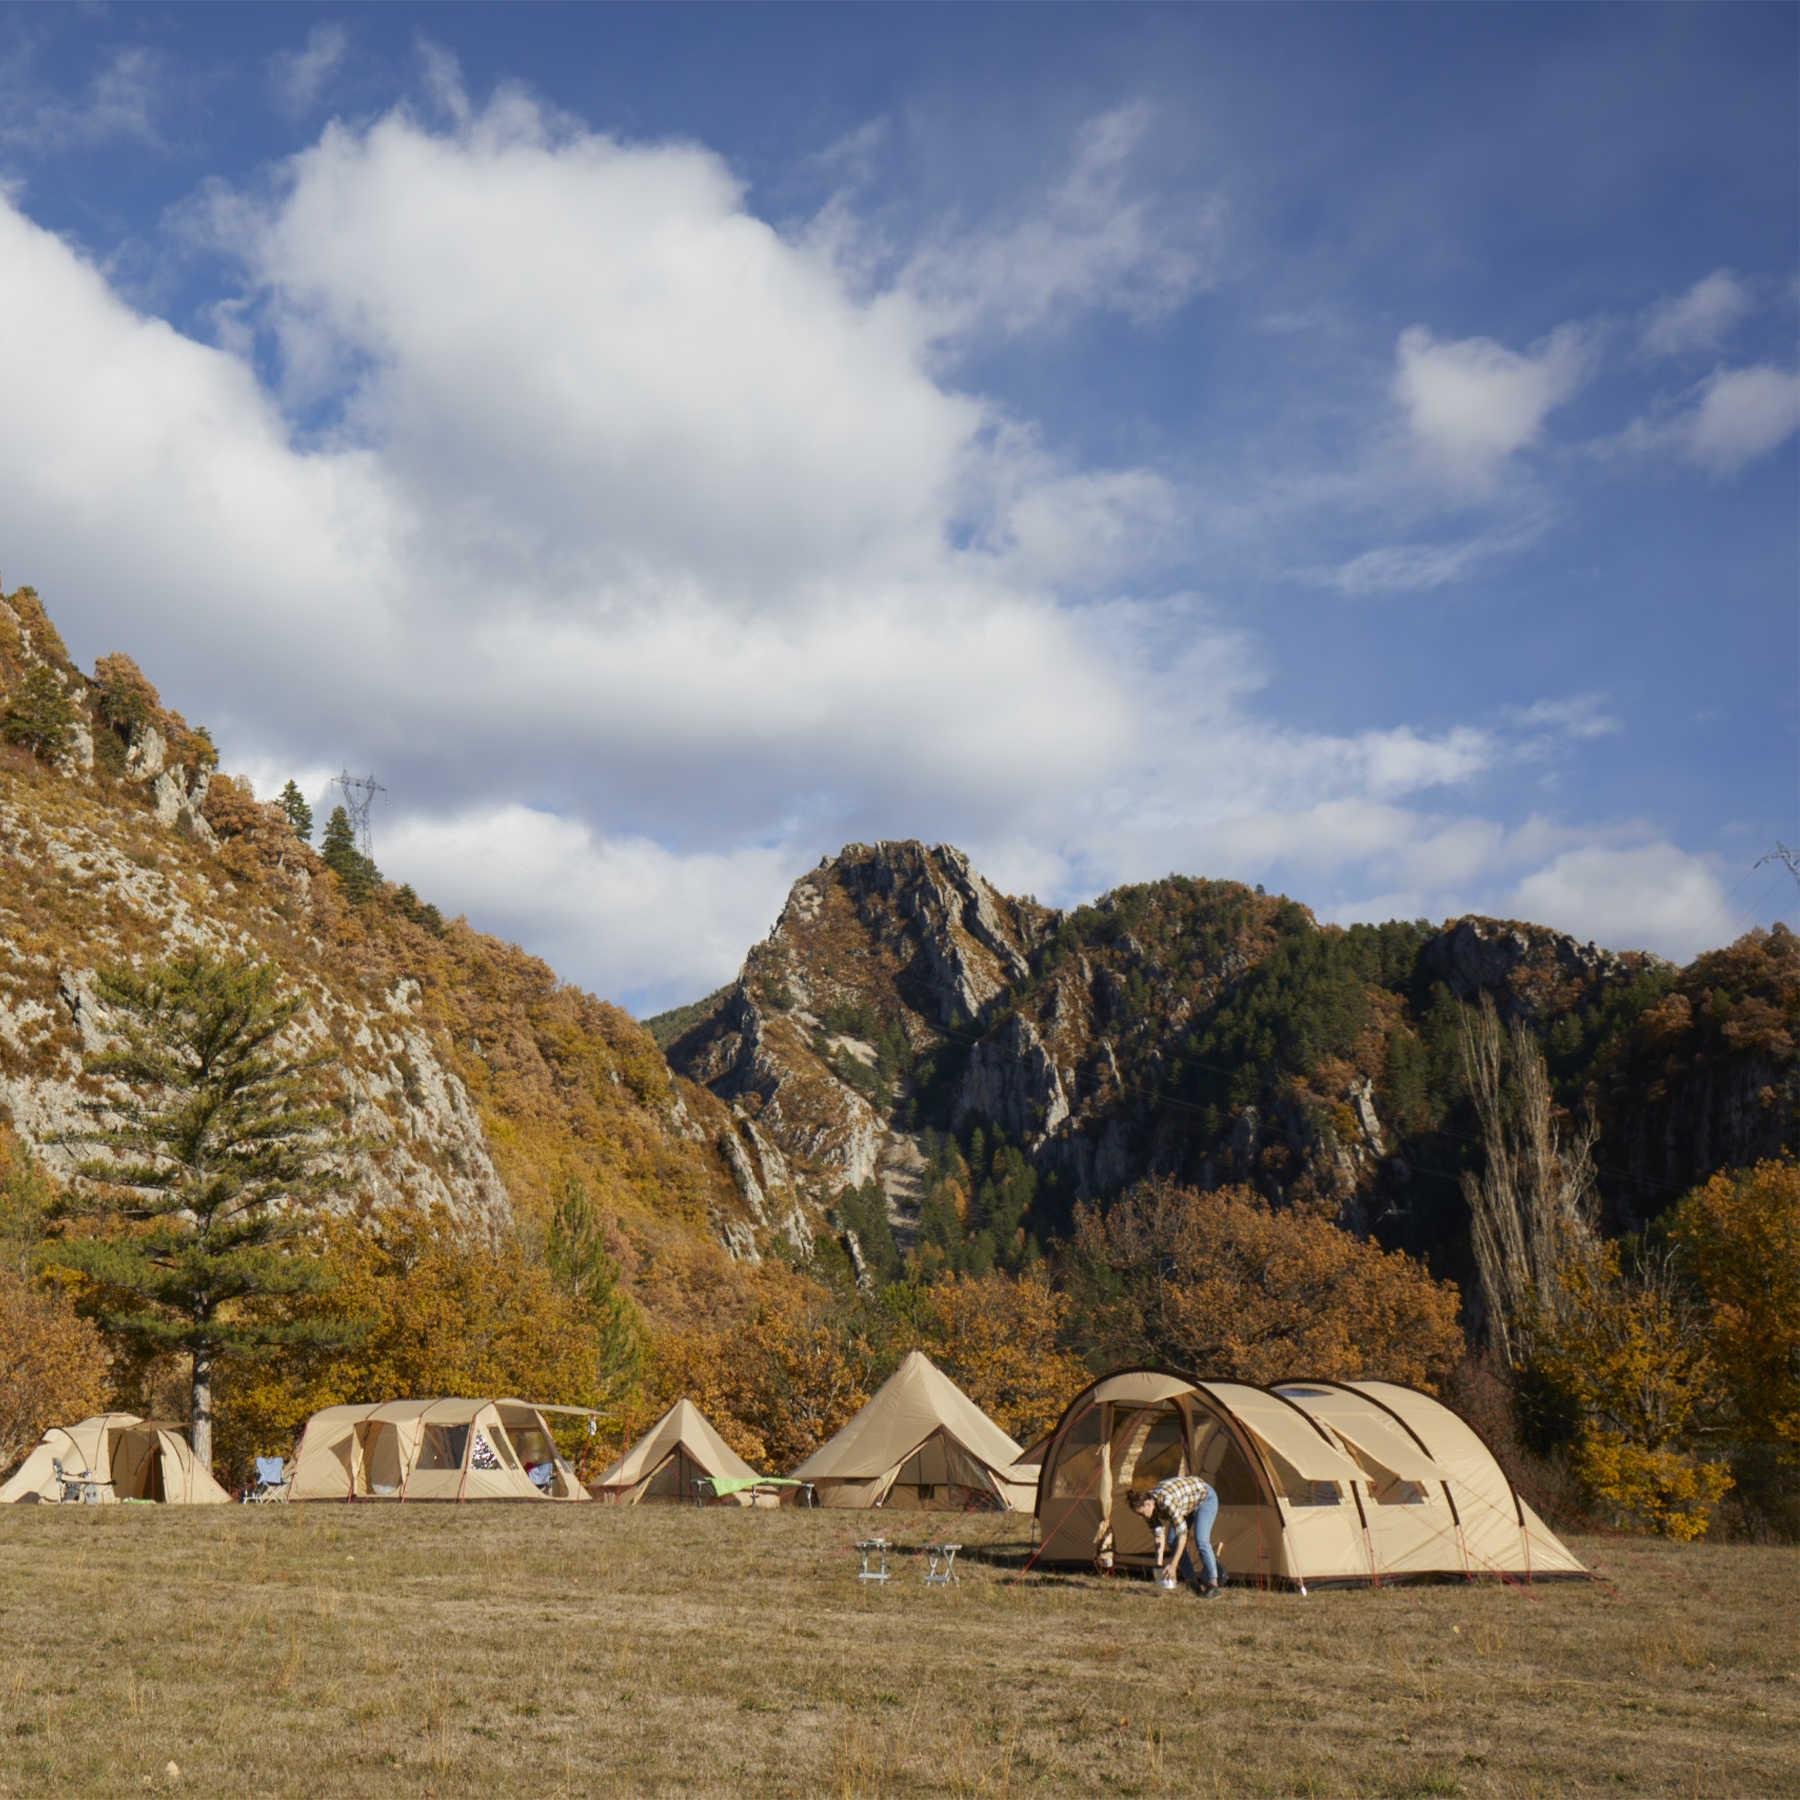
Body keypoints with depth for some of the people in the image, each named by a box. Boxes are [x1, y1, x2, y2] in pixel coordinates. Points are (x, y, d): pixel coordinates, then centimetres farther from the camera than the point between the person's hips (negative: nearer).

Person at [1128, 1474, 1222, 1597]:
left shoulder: (1167, 1502, -39)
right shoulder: (1151, 1502, -15)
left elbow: (1183, 1534, -36)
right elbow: (1160, 1533, -6)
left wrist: (1173, 1565, -33)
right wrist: (1159, 1563, -8)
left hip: (1205, 1498, -8)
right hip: (1190, 1502, 8)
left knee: (1201, 1541, -23)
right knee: (1172, 1540, 2)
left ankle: (1213, 1584, -17)